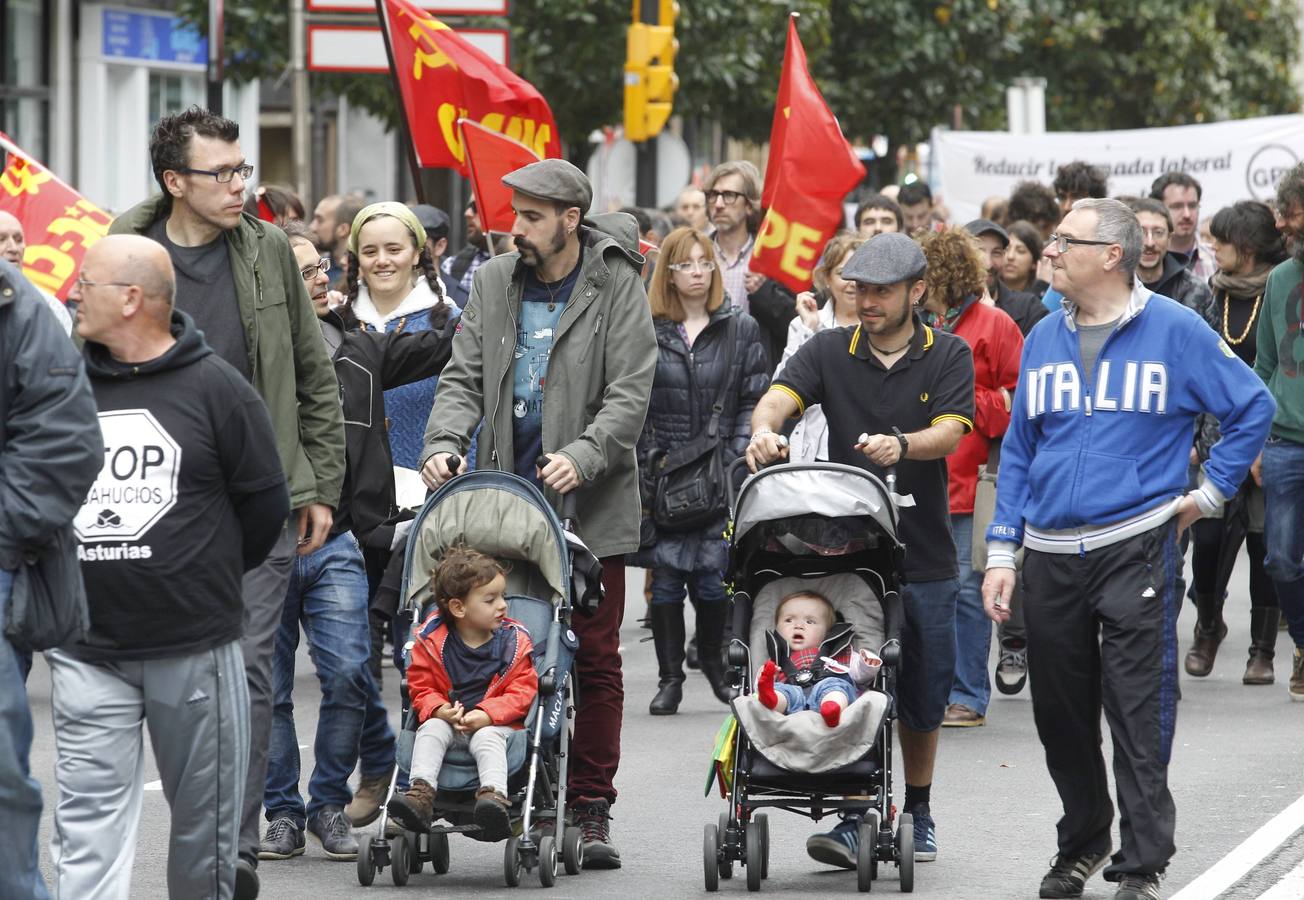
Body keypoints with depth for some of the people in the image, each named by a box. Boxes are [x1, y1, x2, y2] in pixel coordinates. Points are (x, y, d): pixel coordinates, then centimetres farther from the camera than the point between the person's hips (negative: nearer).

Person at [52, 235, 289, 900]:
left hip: (194, 648, -2)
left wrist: (205, 580, 10)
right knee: (88, 822, -5)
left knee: (204, 820, 10)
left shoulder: (214, 387, -3)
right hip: (87, 653, 2)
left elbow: (264, 506, 3)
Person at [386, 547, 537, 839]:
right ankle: (421, 791, -43)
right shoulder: (432, 641, 0)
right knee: (430, 730, -27)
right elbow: (421, 687, 5)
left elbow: (522, 691, -5)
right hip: (448, 721, 2)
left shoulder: (513, 642, -1)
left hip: (494, 724, -2)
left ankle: (493, 794, -56)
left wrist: (488, 715, -21)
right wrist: (440, 710, -18)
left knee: (487, 738, -33)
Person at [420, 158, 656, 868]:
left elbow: (630, 393, -9)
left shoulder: (617, 289, -3)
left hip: (590, 505, -3)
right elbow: (463, 378, 7)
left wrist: (583, 455, -24)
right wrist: (443, 443, -12)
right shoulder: (493, 283, 9)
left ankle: (591, 809, 4)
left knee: (595, 659, -1)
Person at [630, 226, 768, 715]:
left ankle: (713, 659, 21)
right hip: (660, 474, 0)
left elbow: (753, 400, 5)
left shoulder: (740, 328, 6)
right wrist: (645, 460, -5)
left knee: (712, 574, -4)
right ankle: (670, 678, 9)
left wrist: (737, 458, -5)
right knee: (665, 574, 0)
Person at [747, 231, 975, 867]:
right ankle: (852, 818, -6)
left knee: (922, 695, 9)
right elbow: (779, 397, -9)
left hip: (923, 556, 0)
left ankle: (917, 812, 26)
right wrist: (765, 429, -33)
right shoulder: (829, 351, 6)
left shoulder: (948, 356, 3)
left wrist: (901, 445, -32)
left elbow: (949, 432, -11)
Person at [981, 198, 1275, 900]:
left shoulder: (1172, 330, -3)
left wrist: (1211, 492, 1)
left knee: (1139, 719, -5)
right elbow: (1018, 448, 15)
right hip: (1049, 555, 4)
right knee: (1060, 716, 11)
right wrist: (1000, 552, 9)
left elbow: (1253, 406, 4)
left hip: (1136, 548, -4)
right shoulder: (1043, 339, 10)